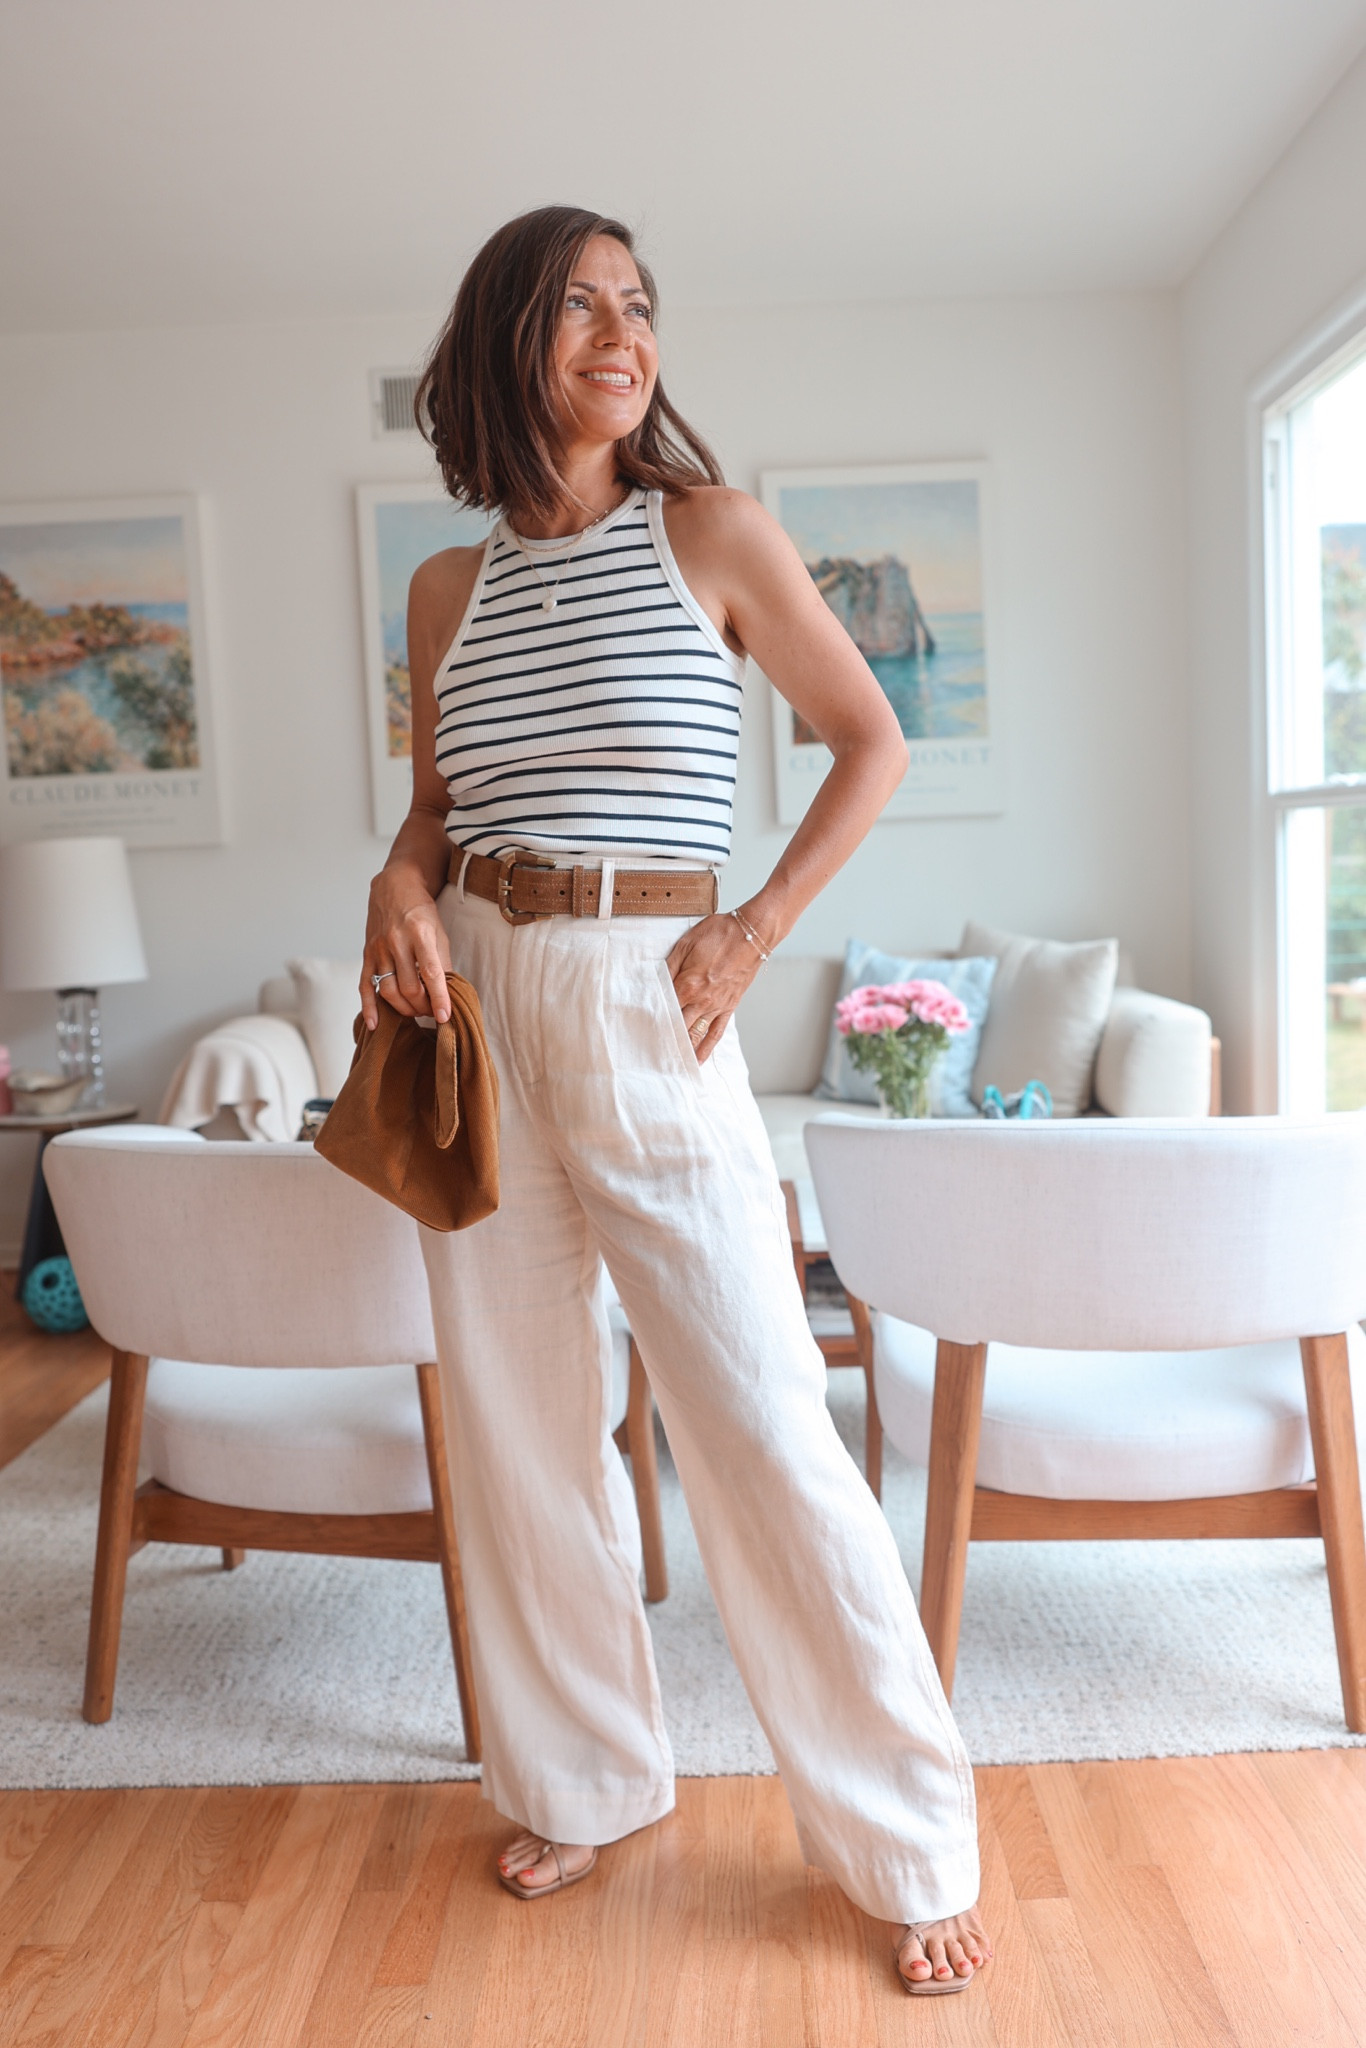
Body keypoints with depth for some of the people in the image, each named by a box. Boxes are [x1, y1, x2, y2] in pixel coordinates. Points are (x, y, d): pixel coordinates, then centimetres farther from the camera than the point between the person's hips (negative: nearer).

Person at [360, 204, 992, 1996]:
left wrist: (756, 928, -6)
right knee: (518, 1414, 11)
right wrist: (405, 882, -4)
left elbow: (871, 740, 4)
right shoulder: (452, 590, 11)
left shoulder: (713, 533, 1)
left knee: (761, 1426, -5)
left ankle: (910, 1845, 15)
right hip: (476, 1004, 5)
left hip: (648, 1009, -4)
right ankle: (584, 1780, 32)